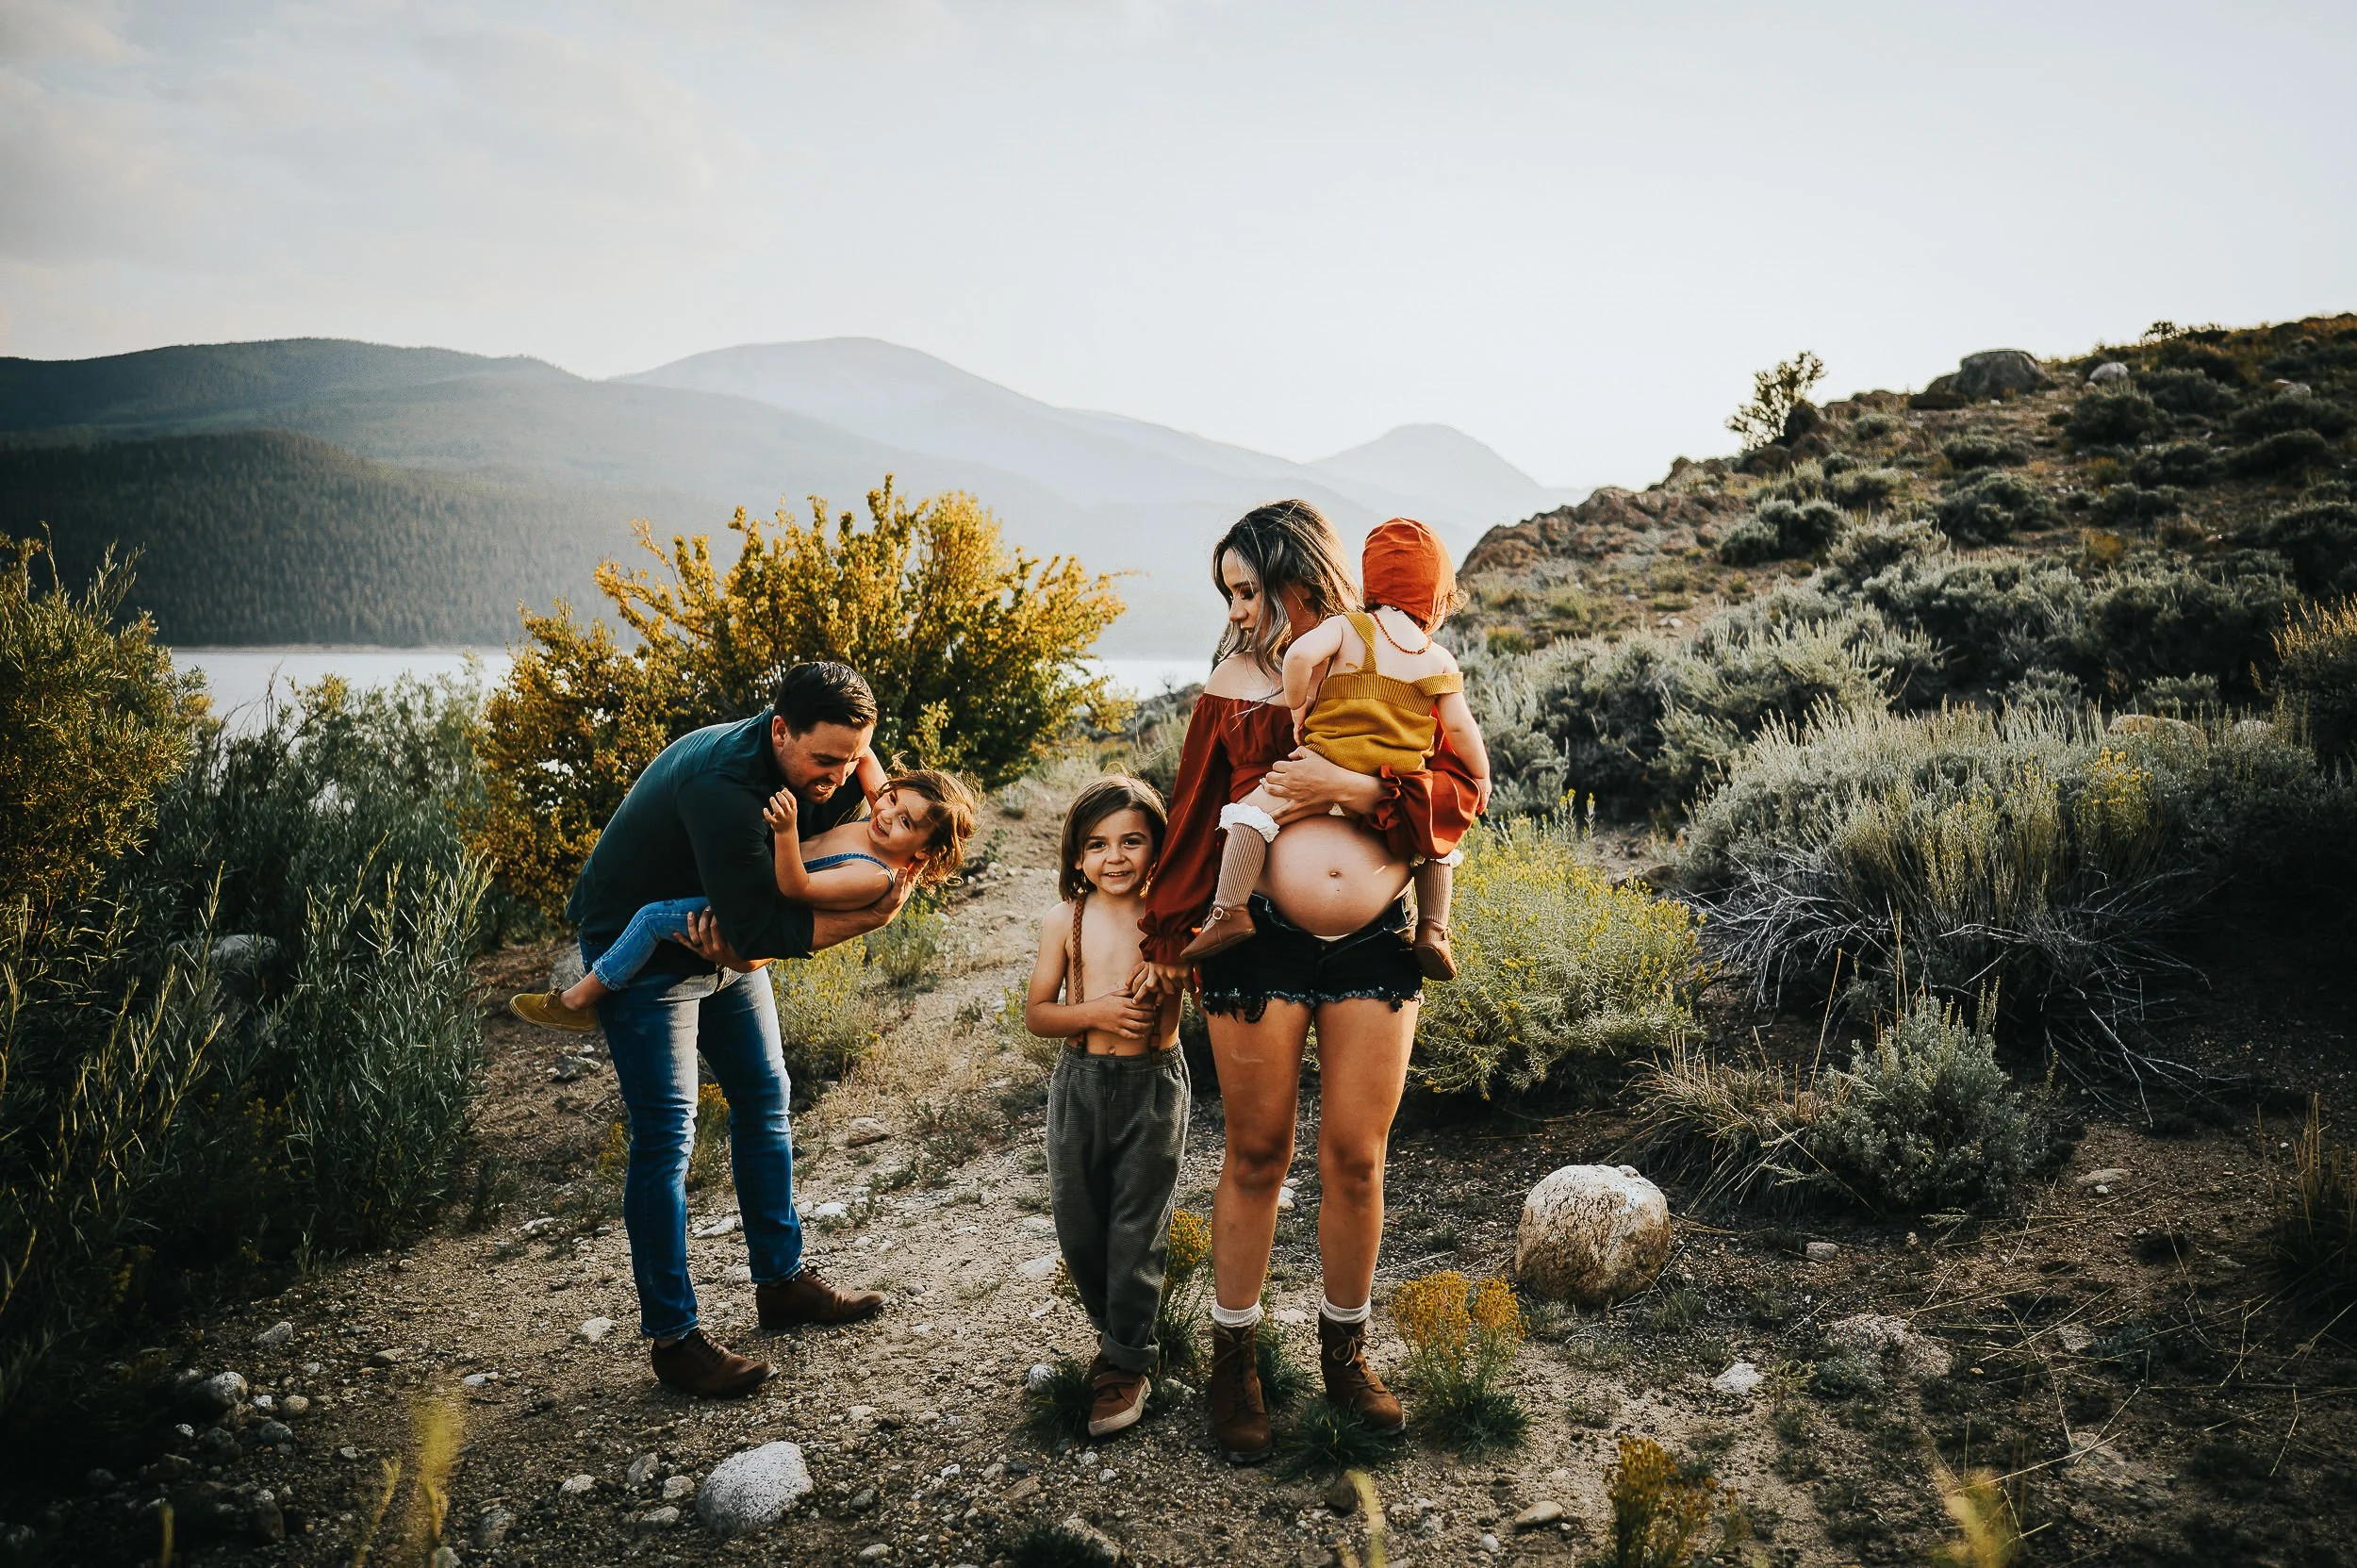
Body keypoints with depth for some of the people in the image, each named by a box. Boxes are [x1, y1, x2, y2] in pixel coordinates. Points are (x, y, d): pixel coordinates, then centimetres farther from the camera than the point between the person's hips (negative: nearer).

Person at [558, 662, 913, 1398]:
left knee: (765, 1099, 12)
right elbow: (760, 929, -36)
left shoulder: (829, 776, -11)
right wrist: (874, 916, -36)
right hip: (641, 948, -8)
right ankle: (672, 1337, -1)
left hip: (723, 940, 8)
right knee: (664, 1135, -10)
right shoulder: (724, 785, -36)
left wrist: (747, 935, -25)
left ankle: (782, 1280, 26)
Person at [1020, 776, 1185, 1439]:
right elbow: (1035, 1013, -1)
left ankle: (1126, 1359, 19)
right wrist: (1094, 1013, -17)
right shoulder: (1065, 922, -3)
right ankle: (1114, 1326, 35)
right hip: (1080, 1085, 2)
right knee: (1078, 1223, 11)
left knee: (1136, 1228, 3)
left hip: (1153, 1087, -2)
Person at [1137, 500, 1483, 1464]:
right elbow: (1195, 821, 8)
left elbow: (1462, 794, -1)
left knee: (1356, 1160, 8)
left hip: (1376, 948, 1)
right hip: (1259, 943, 0)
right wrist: (1167, 943, 9)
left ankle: (1345, 1355, 28)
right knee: (1255, 1156, 8)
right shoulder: (1234, 680, 5)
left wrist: (1348, 788, -14)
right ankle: (1232, 1365, 23)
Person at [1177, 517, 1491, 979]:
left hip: (1329, 772, -3)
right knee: (1438, 840, 29)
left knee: (1252, 808, -2)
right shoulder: (1439, 660, 11)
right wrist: (1481, 775, 24)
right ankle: (1433, 929, 17)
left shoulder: (1347, 627, 3)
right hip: (1398, 800, 4)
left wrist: (1298, 706, -1)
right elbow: (1460, 726, 9)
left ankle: (1229, 910, -16)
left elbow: (1300, 655, -15)